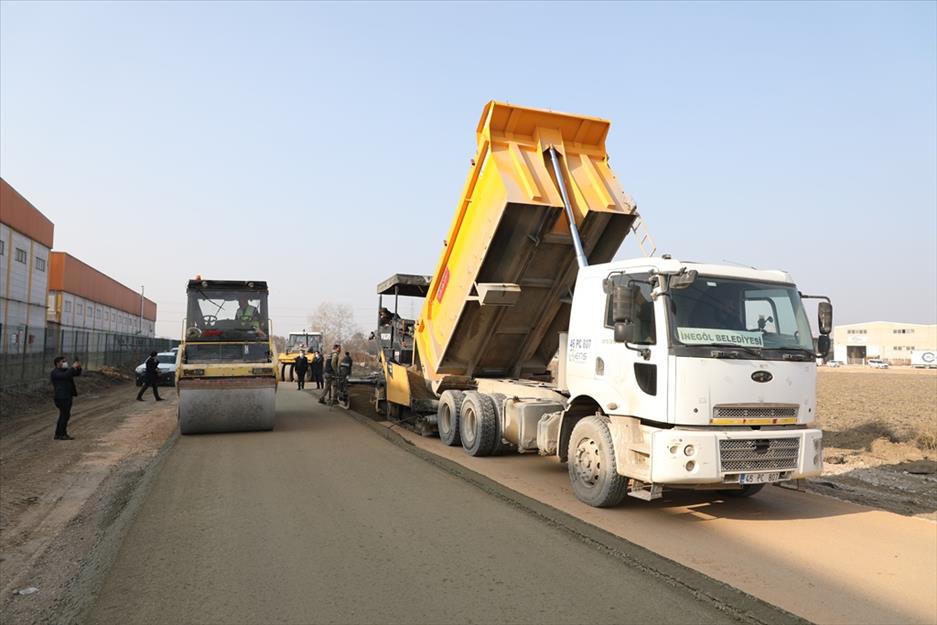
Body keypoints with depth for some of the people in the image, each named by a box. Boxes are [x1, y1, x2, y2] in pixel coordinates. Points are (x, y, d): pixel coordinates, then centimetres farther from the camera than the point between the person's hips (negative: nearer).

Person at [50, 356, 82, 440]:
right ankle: (62, 435, -3)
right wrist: (73, 367, -25)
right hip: (61, 397, -9)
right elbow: (65, 375, -28)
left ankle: (58, 435, 18)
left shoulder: (65, 370, 15)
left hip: (67, 397, 9)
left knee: (63, 416, 12)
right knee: (65, 415, -8)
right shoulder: (54, 373, -11)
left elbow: (77, 373, 11)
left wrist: (78, 367, -8)